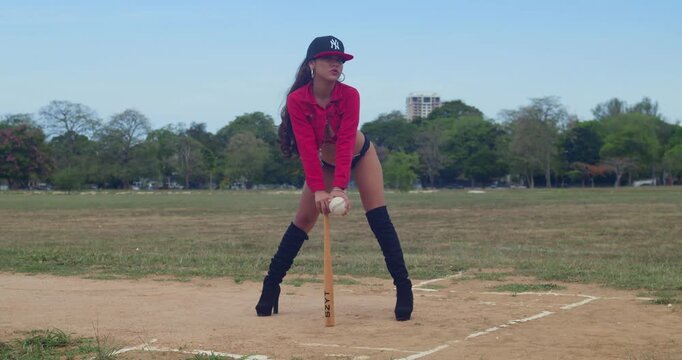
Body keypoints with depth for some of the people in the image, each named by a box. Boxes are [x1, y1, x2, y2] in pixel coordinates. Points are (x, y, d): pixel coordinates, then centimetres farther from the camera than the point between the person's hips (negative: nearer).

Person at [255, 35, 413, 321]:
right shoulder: (297, 100, -26)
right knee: (303, 221, -2)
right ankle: (271, 285, 8)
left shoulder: (349, 95, -28)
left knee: (379, 218, -13)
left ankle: (403, 286, -11)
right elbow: (307, 148, -32)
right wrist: (318, 190, -43)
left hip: (360, 155, -1)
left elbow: (345, 143, -35)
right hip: (324, 162, 1)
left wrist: (340, 187, -45)